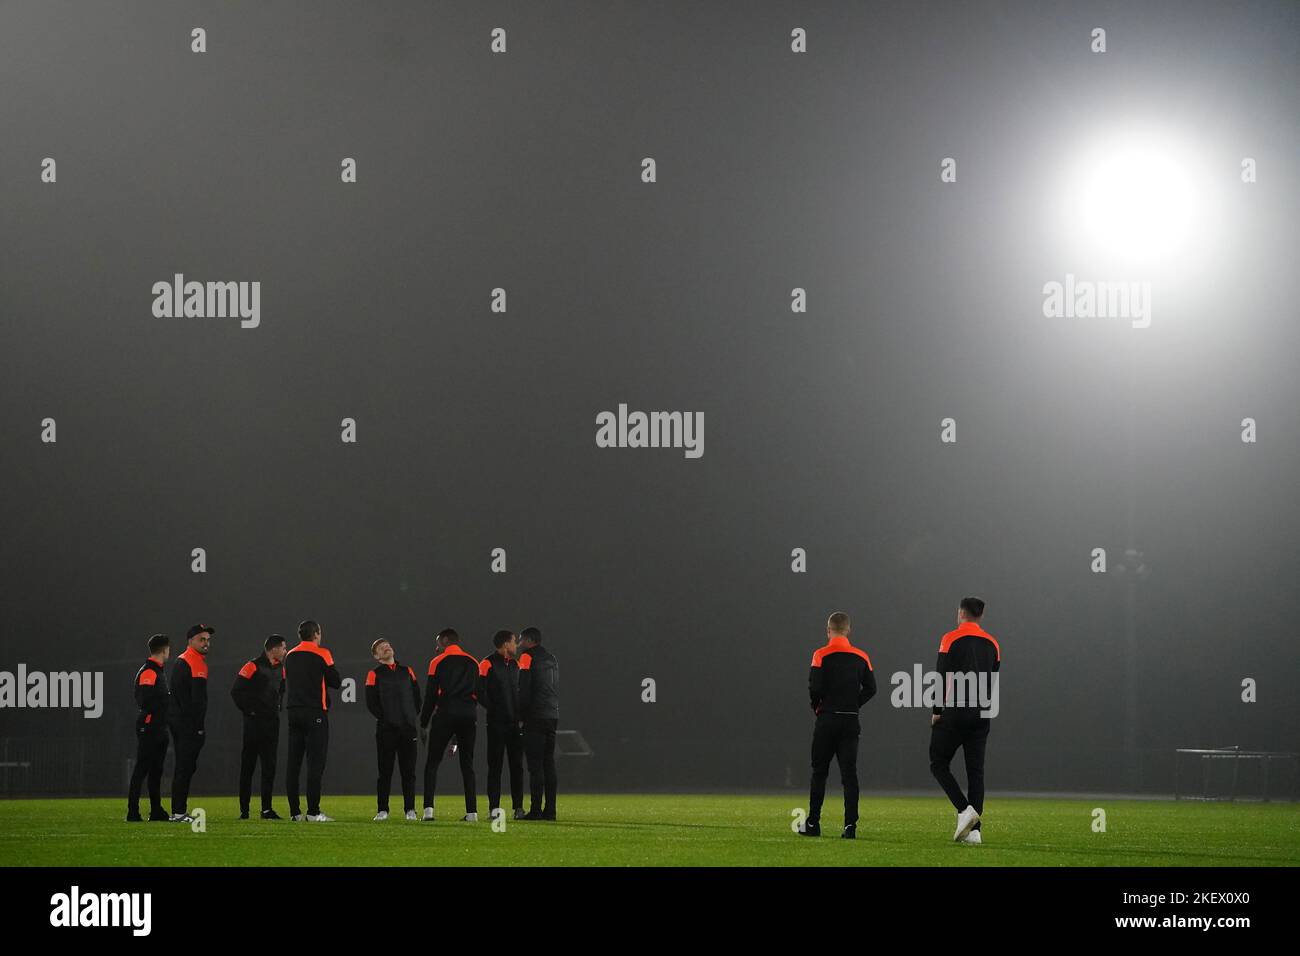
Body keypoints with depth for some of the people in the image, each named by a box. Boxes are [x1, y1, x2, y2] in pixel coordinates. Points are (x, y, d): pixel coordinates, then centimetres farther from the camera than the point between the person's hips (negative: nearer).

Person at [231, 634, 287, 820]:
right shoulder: (253, 667, -10)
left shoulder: (280, 669, 13)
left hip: (272, 722, 7)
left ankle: (266, 809, 6)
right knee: (248, 766, -1)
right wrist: (248, 711, -9)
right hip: (254, 722, -7)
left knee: (269, 766, 4)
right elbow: (236, 691, -10)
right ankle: (244, 809, 3)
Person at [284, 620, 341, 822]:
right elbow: (336, 682, -3)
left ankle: (294, 811, 7)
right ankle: (313, 812, -12)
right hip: (315, 713, -6)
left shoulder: (289, 656, 12)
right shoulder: (321, 654, -5)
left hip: (293, 712, 6)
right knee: (315, 762, -7)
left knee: (294, 763, 7)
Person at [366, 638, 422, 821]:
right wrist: (385, 718, -9)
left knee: (408, 770, 3)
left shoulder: (407, 671, 15)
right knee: (385, 770, -1)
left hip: (408, 728, 3)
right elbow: (371, 703, -2)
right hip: (386, 729, -3)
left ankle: (410, 809, 7)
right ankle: (382, 810, 3)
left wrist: (413, 716, 5)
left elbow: (417, 696, 16)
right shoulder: (374, 674, 5)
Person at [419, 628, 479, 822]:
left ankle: (428, 809, -10)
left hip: (445, 716, -4)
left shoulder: (438, 662, 1)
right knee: (467, 765, 8)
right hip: (469, 716, 4)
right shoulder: (473, 663, 13)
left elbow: (431, 695, -1)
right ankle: (472, 811, 1)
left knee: (432, 763, 2)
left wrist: (423, 724, 4)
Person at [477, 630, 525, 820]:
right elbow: (479, 690, -12)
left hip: (515, 722, 6)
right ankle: (493, 808, -2)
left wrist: (521, 712, 9)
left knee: (517, 765, 4)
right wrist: (492, 709, -13)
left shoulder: (515, 664, 16)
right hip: (496, 723, -6)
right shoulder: (487, 664, -6)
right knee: (495, 765, -3)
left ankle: (518, 807, 8)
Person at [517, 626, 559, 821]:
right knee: (548, 763, 9)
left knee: (535, 764, -8)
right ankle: (550, 810, 6)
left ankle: (535, 809, -11)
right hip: (553, 717, 7)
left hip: (535, 717, -7)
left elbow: (523, 690, -11)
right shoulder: (552, 659, 19)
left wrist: (520, 715, -7)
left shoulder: (528, 657, -5)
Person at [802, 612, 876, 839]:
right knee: (849, 773, 2)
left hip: (827, 720, -3)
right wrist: (853, 705, 11)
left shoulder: (821, 655, -7)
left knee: (819, 773, 7)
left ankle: (813, 823, 8)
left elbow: (815, 688, -13)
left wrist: (817, 707, 5)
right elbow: (870, 689, 2)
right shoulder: (861, 657, 5)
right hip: (851, 722, 3)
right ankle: (850, 825, -5)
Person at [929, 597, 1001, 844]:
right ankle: (974, 830, -1)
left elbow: (942, 678, -9)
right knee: (975, 770, 5)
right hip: (982, 716, 5)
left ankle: (964, 810, -13)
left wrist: (937, 711, -4)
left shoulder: (951, 639, -5)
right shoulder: (992, 644, 11)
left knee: (938, 763, 6)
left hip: (955, 712, -5)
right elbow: (993, 682, 13)